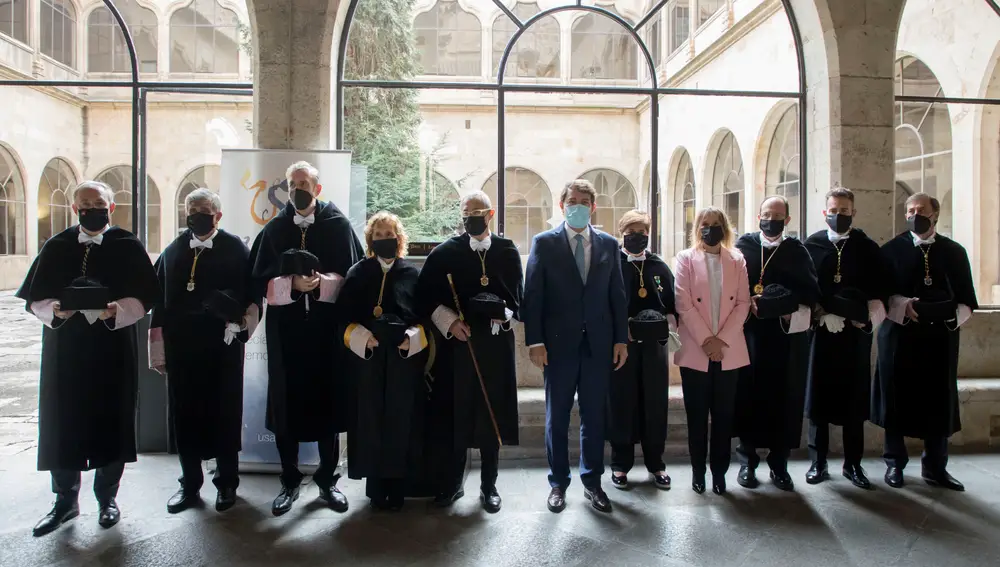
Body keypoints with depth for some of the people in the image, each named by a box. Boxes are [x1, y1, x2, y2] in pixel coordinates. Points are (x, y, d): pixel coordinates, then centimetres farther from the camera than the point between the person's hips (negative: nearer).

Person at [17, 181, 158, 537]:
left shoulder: (128, 247, -1)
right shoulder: (56, 247, 5)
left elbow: (144, 297, -4)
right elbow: (33, 297, 5)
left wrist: (117, 310, -22)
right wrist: (53, 309, -16)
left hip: (113, 351, -2)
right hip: (64, 350, 2)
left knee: (110, 423, 6)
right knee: (61, 423, 6)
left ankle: (107, 498, 22)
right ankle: (65, 501, 22)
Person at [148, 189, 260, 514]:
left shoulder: (235, 249, 0)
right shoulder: (173, 251, 10)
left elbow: (253, 294, -2)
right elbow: (160, 301, 8)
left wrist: (240, 323, -18)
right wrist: (159, 351, 5)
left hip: (223, 346, -3)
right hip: (181, 347, 3)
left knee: (224, 414, 6)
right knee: (185, 414, 8)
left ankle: (227, 483, 21)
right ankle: (190, 484, 23)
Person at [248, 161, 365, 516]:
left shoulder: (338, 226, 1)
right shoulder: (274, 229, 6)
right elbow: (259, 281, 2)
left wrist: (319, 283, -15)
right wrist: (293, 283, -13)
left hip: (328, 329, -1)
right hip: (286, 330, 1)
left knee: (328, 401, 5)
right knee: (286, 403, 5)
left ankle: (328, 480, 20)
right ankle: (290, 482, 21)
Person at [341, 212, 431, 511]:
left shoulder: (413, 273, 6)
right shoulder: (358, 273, 7)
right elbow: (345, 316, 6)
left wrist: (412, 339, -10)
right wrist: (362, 338, -11)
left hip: (406, 359, 0)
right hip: (367, 358, 0)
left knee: (402, 422, 3)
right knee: (371, 422, 2)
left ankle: (397, 487, 14)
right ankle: (376, 488, 14)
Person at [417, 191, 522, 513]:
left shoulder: (508, 252, 5)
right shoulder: (444, 253, 4)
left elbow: (519, 297, 6)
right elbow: (426, 296, 2)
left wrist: (506, 314, -13)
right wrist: (449, 321, -10)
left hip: (496, 345, 1)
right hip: (457, 343, 0)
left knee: (492, 415, 7)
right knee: (455, 415, 6)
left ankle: (489, 486, 21)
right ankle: (453, 483, 22)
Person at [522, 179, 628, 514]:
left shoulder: (609, 244, 7)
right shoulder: (544, 243, -1)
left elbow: (617, 295, 8)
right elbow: (532, 295, -4)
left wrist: (621, 339, 3)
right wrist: (535, 341, -10)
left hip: (598, 344, 2)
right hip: (559, 344, -2)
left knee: (595, 415, 10)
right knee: (557, 417, 9)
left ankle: (592, 481, 25)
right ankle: (558, 482, 23)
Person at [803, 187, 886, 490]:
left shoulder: (868, 248, 6)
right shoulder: (810, 245, 3)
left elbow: (879, 292, 5)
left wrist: (866, 316, -11)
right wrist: (819, 313, -11)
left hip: (856, 333, 1)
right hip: (820, 332, -1)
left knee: (855, 398, 7)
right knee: (818, 397, 4)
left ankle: (853, 464, 20)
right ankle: (818, 463, 15)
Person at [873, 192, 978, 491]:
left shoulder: (954, 251, 9)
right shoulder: (890, 250, 3)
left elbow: (967, 300, 7)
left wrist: (954, 314, -13)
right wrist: (903, 305, -19)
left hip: (941, 337, 2)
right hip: (900, 336, -2)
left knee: (940, 402, 7)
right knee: (897, 400, 4)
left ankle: (935, 467, 20)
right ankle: (895, 463, 17)